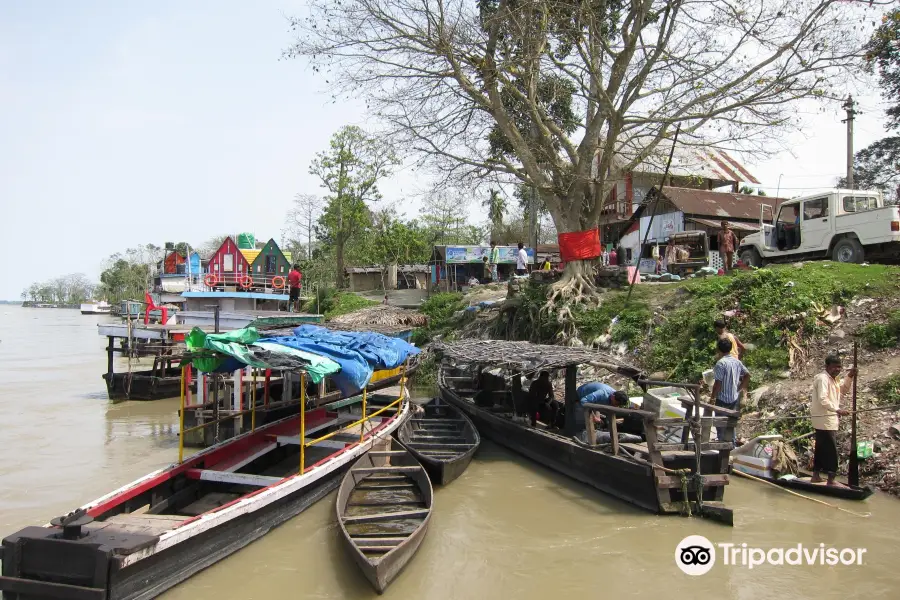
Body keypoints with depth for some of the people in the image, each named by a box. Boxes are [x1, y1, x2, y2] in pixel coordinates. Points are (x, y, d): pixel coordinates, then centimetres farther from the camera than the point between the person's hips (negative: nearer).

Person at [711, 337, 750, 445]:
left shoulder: (720, 363, -19)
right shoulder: (737, 361, 3)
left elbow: (718, 383, -20)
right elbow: (747, 375, 6)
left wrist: (713, 398, -12)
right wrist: (740, 388, 14)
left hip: (722, 400, -7)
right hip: (735, 398, 7)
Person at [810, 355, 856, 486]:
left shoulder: (834, 379, 14)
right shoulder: (823, 378, -17)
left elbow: (844, 390, 24)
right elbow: (822, 399, -26)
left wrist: (849, 377, 10)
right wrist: (837, 410, -33)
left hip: (828, 419, 10)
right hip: (824, 419, -10)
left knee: (821, 448, 15)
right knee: (831, 450, -8)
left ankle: (816, 475, 23)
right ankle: (831, 480, -5)